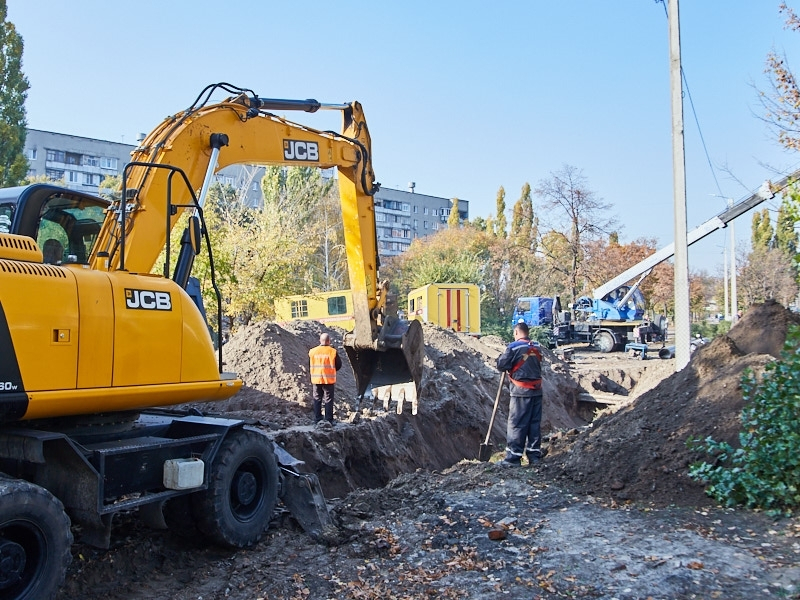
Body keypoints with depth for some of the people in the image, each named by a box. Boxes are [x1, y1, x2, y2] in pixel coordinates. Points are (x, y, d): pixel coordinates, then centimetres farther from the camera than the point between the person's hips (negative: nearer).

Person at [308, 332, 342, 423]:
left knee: (317, 400, 11)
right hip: (329, 380, -2)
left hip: (316, 379, 2)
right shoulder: (333, 351, -8)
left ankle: (317, 420, 13)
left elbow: (310, 366, 9)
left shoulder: (312, 351, -1)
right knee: (328, 400, 5)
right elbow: (338, 365, 0)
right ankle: (328, 420, 5)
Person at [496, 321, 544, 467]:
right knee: (535, 423, 10)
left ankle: (513, 457, 0)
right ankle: (535, 455, 15)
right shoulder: (536, 347, 9)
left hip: (521, 391, -6)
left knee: (517, 424, -2)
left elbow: (501, 365, -9)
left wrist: (502, 357, 10)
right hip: (537, 391, 6)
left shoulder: (514, 347, -10)